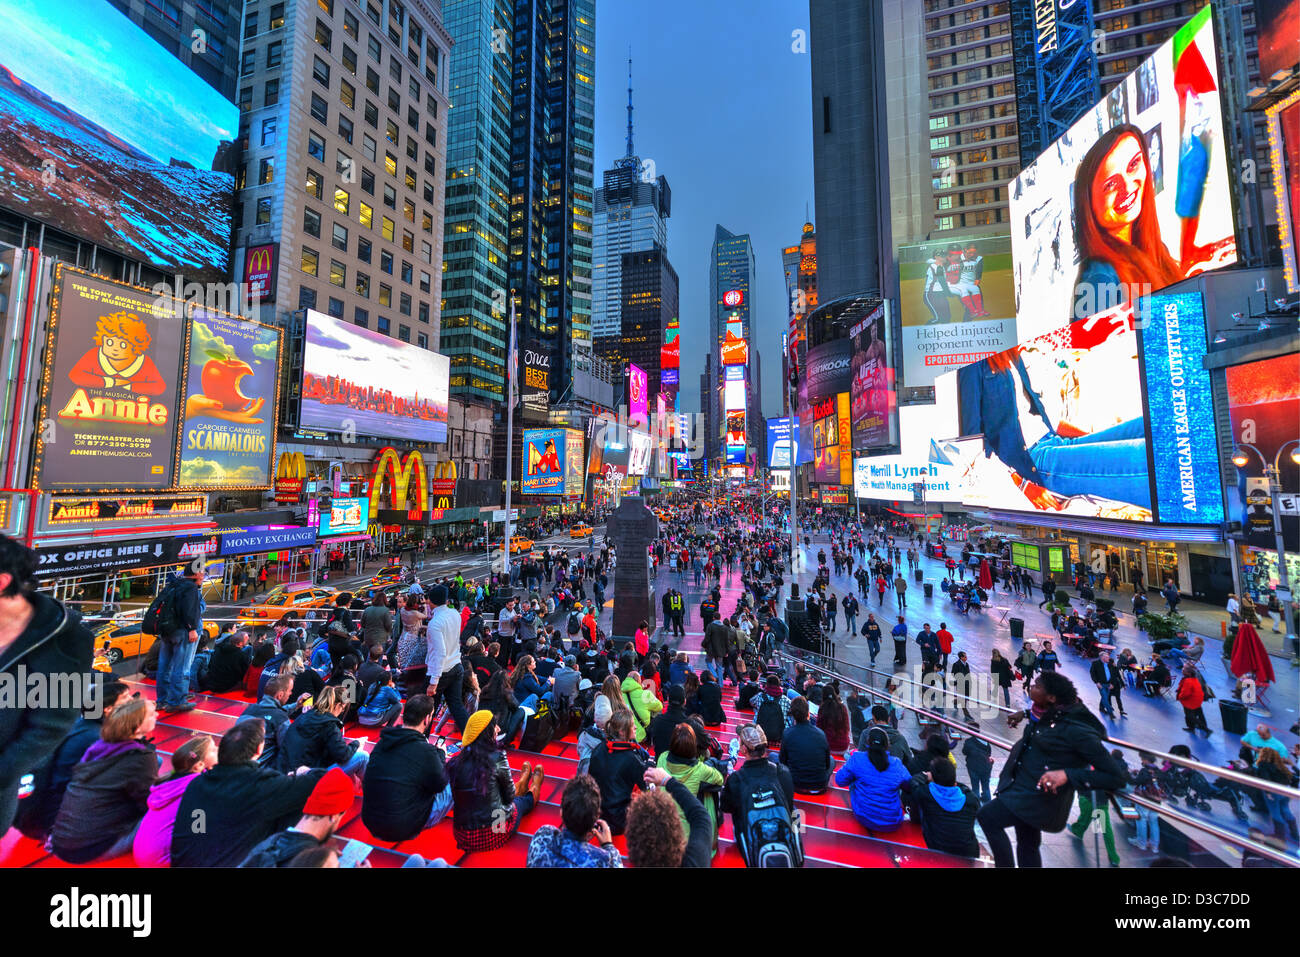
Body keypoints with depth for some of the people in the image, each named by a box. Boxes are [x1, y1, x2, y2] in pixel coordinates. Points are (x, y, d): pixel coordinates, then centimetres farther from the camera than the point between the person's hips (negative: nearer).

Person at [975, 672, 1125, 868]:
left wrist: (1067, 774, -32)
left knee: (987, 816, -18)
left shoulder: (1075, 730, -26)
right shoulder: (1050, 713, -2)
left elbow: (1116, 776, -24)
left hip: (1041, 796, -9)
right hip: (1023, 787, 9)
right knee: (1027, 846, 22)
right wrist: (1024, 714, 23)